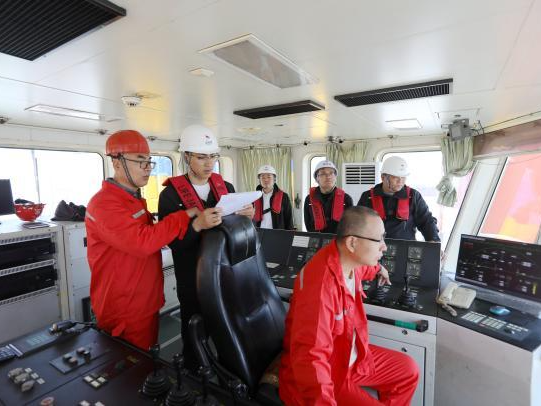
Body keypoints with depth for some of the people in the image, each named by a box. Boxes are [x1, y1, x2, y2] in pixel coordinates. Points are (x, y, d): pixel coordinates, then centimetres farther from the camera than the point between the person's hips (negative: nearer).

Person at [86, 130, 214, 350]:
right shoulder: (105, 203, -21)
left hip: (146, 304, 9)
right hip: (124, 313, -9)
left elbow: (154, 235, 8)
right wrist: (186, 216, -24)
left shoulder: (134, 199, 12)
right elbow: (142, 242, -31)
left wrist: (193, 225, -5)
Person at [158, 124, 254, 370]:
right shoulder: (171, 194, -8)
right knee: (194, 334, 10)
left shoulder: (226, 187, 5)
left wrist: (247, 217, -11)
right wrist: (197, 225, -31)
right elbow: (172, 241, -13)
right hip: (192, 279, -4)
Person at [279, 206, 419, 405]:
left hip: (351, 357, 9)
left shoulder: (349, 260, -6)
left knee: (408, 370, 14)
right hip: (320, 374, -8)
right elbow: (310, 357, -37)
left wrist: (378, 269, 40)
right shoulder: (320, 284, -36)